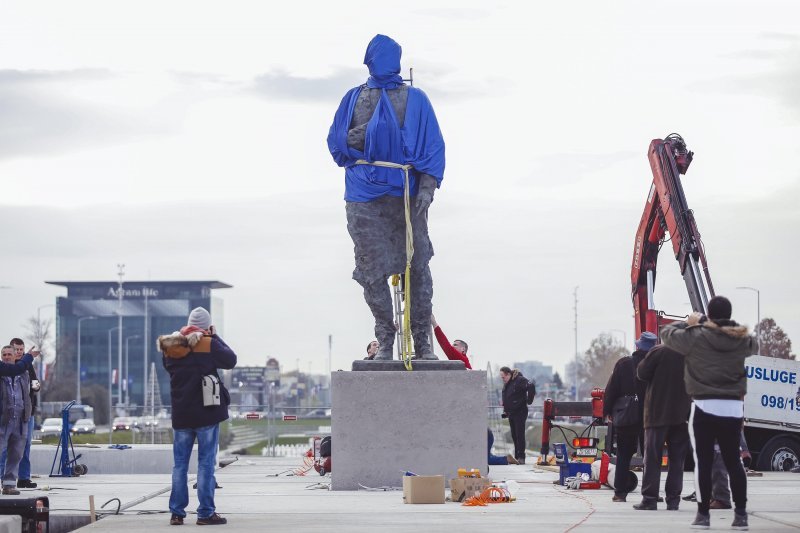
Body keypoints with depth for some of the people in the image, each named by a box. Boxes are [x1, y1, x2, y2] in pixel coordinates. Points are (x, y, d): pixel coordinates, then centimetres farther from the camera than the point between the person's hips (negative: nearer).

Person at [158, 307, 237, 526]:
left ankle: (176, 513, 8)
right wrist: (215, 337, 7)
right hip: (206, 412, -4)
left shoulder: (170, 345, 4)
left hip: (181, 415, 4)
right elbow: (230, 360, 1)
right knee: (206, 463, 0)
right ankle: (206, 513, -1)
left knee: (180, 464, 10)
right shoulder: (208, 344, -10)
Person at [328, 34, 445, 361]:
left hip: (407, 196, -1)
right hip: (364, 197, 1)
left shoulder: (415, 100, 7)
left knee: (417, 266, -1)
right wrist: (354, 138, -7)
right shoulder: (354, 98, 13)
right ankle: (385, 340, 6)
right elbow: (336, 143, 16)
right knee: (372, 268, -2)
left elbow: (433, 146, 3)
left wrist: (427, 188, -9)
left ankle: (422, 340, 8)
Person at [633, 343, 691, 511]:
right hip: (682, 414, 3)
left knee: (652, 457, 1)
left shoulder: (658, 352, -12)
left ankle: (649, 498, -2)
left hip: (657, 414, -3)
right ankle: (673, 499, 5)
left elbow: (642, 373, -8)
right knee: (677, 458, 8)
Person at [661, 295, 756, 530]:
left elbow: (666, 333, 9)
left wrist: (689, 323, 23)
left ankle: (703, 514, 2)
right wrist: (737, 330, 30)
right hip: (733, 408, 3)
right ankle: (740, 514, 8)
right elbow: (753, 344, 27)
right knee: (733, 461, 9)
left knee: (703, 461, 1)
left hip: (704, 407, -3)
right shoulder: (741, 340, 3)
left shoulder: (696, 337, -7)